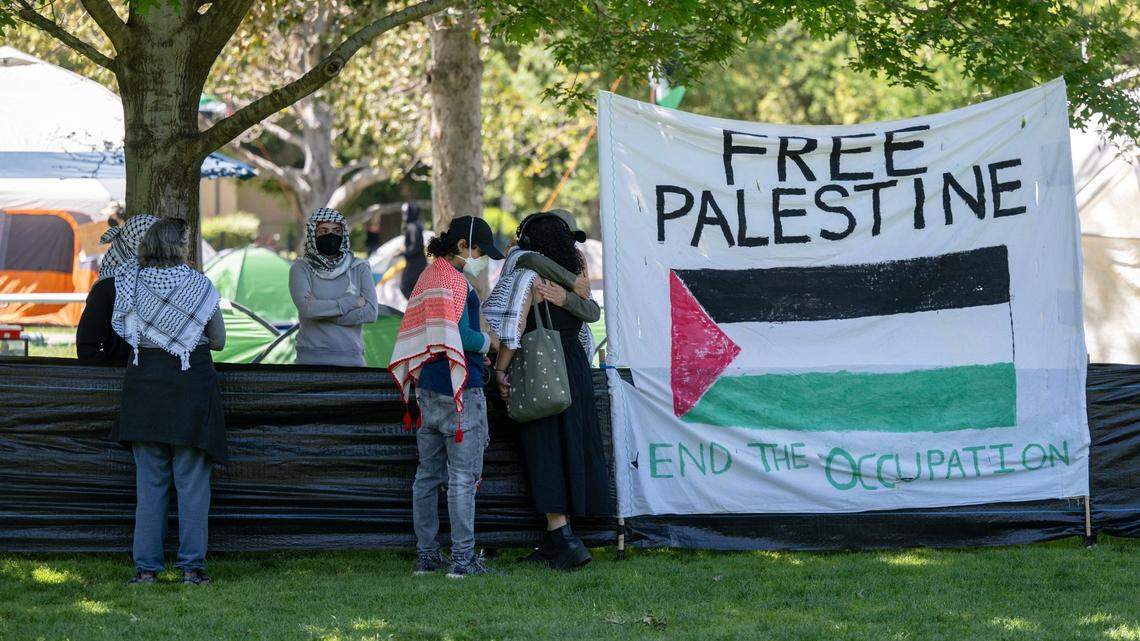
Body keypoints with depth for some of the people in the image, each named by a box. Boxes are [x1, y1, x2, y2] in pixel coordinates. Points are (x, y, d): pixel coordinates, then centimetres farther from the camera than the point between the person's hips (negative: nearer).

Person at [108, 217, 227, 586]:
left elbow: (122, 331, 9)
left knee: (149, 480, 7)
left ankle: (146, 566, 4)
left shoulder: (130, 284, -2)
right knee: (192, 480, 4)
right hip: (192, 380, -2)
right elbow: (219, 340, 6)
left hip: (145, 381, 2)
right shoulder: (200, 286, -5)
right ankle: (192, 565, 2)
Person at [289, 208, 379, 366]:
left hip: (351, 358, 1)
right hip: (311, 358, -1)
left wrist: (320, 309, -8)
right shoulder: (301, 268, 4)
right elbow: (306, 308, -12)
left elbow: (370, 312, -4)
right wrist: (351, 302, -6)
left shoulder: (359, 268, 8)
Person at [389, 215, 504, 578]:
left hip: (427, 389, 9)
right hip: (458, 389, -9)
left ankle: (426, 555, 15)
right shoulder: (454, 280, -13)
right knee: (463, 475, -6)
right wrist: (488, 342, -4)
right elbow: (458, 335, -21)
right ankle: (463, 558, -6)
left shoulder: (428, 277, 17)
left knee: (428, 473, 12)